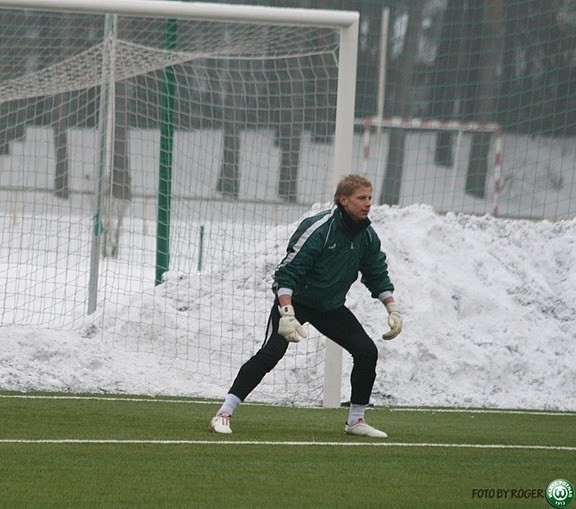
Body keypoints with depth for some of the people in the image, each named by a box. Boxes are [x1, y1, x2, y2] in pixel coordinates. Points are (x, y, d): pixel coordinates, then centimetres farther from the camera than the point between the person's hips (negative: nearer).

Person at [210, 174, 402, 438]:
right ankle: (224, 414, -19)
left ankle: (356, 420, 9)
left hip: (331, 307, 7)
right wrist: (287, 314, -37)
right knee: (270, 353, -23)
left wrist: (393, 310, 5)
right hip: (294, 300, -6)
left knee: (367, 351, -6)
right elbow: (287, 272, -28)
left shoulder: (367, 236, -3)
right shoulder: (318, 229, -25)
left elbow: (377, 275, 13)